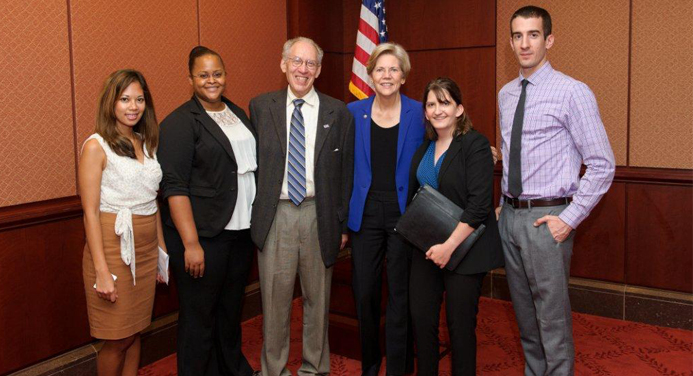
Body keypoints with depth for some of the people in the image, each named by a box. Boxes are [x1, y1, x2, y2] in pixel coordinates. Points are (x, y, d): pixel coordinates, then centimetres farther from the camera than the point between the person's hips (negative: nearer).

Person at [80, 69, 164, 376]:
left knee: (135, 332, 13)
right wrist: (102, 271, -16)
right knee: (117, 339, 3)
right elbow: (90, 212, -11)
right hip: (113, 249, -6)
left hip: (146, 250, 6)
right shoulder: (97, 146, -8)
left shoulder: (146, 143, 11)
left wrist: (162, 249, 12)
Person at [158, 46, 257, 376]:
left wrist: (255, 224, 12)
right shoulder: (180, 123, -9)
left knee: (231, 310, 19)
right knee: (199, 317, 5)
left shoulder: (238, 114, 12)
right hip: (203, 236, -6)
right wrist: (191, 243, -20)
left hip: (240, 231, 6)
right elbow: (174, 187, -15)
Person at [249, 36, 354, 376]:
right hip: (275, 216, 0)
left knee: (318, 297, 12)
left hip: (319, 215, 1)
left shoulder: (338, 112, 4)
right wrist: (253, 217, 0)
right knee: (275, 297, 6)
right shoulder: (260, 107, 4)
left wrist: (342, 223, 4)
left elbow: (346, 171, 5)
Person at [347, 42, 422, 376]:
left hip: (404, 214, -1)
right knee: (364, 293, 8)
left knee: (399, 295, 6)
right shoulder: (354, 112, 4)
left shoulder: (418, 113, -1)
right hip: (365, 214, 2)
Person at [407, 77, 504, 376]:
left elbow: (479, 204, -18)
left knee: (460, 324, 5)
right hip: (426, 248, 6)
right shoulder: (425, 147, 9)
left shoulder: (475, 145, -11)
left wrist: (449, 246, -20)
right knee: (421, 318, 7)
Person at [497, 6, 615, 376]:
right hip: (510, 216, 7)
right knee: (524, 312, 18)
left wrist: (570, 219, -15)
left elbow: (602, 165, -11)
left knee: (552, 317, 1)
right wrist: (504, 205, 15)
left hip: (546, 217, -6)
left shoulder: (572, 92, -10)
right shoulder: (506, 95, 10)